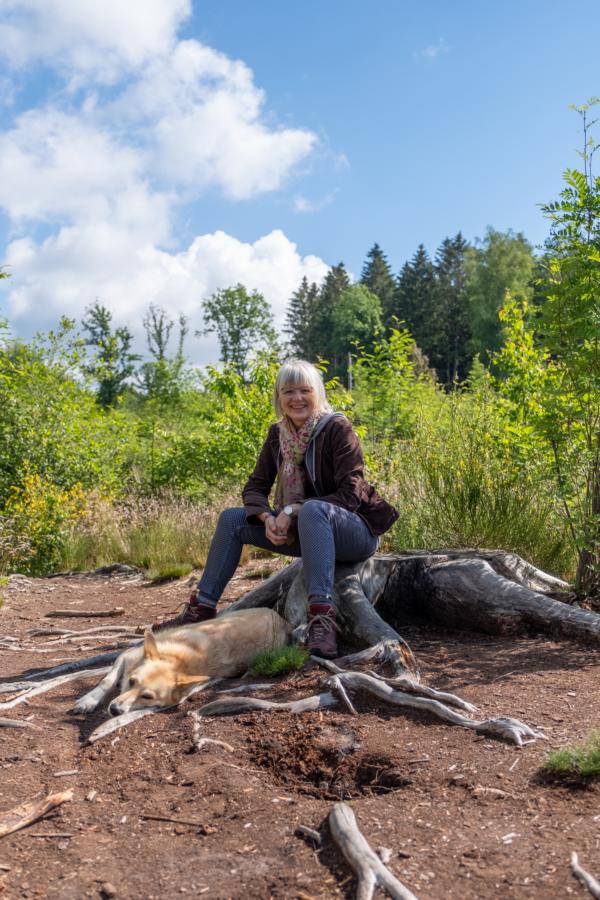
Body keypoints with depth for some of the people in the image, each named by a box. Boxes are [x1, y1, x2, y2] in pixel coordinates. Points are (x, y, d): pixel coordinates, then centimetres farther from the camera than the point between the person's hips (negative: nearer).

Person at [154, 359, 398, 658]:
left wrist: (293, 510, -26)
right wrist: (267, 517, -18)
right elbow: (254, 487, 3)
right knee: (231, 519, -2)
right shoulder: (278, 434, 3)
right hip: (304, 532, 6)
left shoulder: (337, 429, -14)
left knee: (312, 509, -38)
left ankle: (322, 618, -46)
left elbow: (350, 495, -21)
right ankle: (202, 608, 3)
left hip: (357, 532, -6)